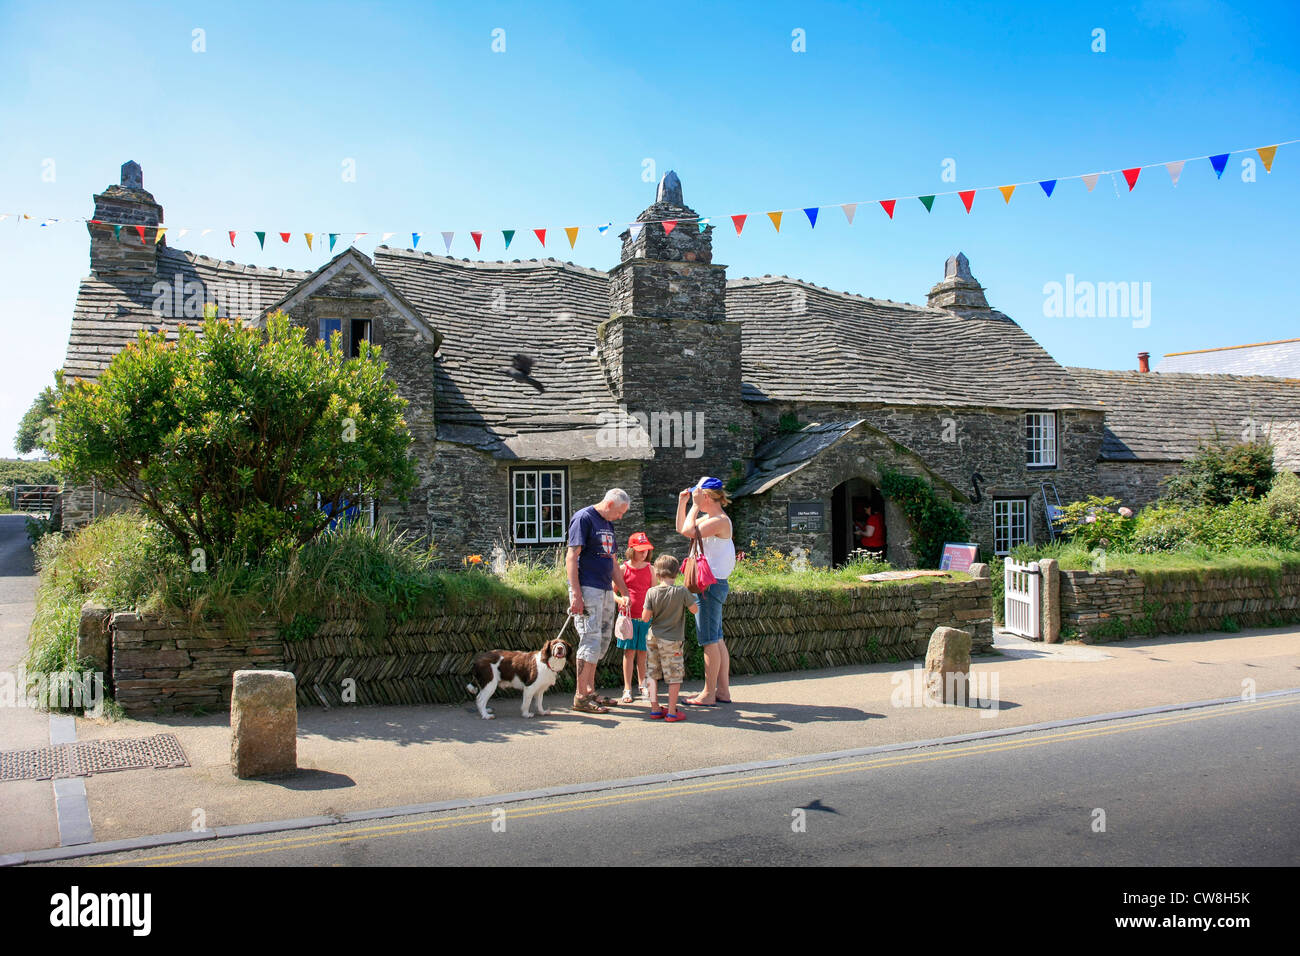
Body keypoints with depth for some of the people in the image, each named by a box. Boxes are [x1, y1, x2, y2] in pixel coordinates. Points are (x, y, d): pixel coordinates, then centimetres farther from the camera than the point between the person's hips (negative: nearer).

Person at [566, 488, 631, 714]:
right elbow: (571, 557, -14)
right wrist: (576, 594, -20)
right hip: (587, 589, -9)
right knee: (591, 639, -10)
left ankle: (590, 691, 20)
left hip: (606, 591, 9)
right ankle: (581, 697, -5)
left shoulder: (608, 524, 19)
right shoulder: (583, 518, -8)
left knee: (602, 641, 11)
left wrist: (625, 593, 22)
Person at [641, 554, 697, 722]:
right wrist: (689, 598, 13)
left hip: (653, 639, 3)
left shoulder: (651, 592, -6)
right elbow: (695, 609, -3)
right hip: (672, 641, -3)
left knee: (653, 674, 14)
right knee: (675, 676, 6)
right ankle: (672, 712, 8)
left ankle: (654, 709, 15)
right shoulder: (681, 591, -12)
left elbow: (645, 618, -7)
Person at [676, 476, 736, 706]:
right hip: (708, 584, 10)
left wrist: (695, 504, -13)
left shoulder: (720, 520, -15)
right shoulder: (708, 519, 15)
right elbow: (682, 529, 27)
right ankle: (723, 691, 18)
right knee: (717, 639, 12)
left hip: (712, 584, -10)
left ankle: (709, 694, -1)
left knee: (710, 640, -6)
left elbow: (688, 531, -24)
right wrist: (682, 503, 18)